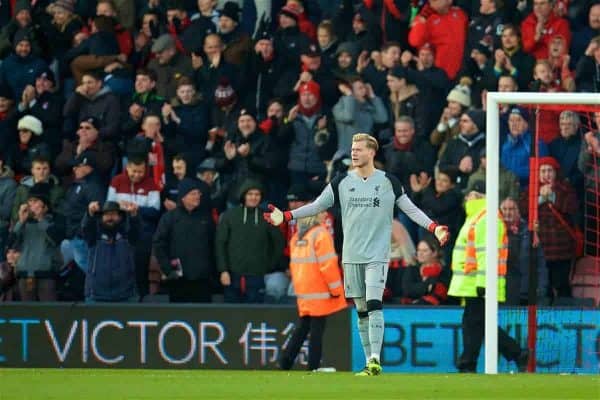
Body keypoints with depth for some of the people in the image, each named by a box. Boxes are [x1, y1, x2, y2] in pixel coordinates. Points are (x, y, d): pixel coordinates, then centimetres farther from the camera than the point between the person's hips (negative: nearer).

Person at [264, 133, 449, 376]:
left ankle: (375, 360, -19)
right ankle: (370, 362, 11)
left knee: (374, 305, -16)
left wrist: (433, 228, -11)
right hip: (351, 256, 3)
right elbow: (317, 206, 7)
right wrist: (286, 216, -3)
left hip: (377, 255, -3)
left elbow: (410, 208, 2)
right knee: (361, 310, 5)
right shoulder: (342, 182, 7)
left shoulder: (388, 181, 1)